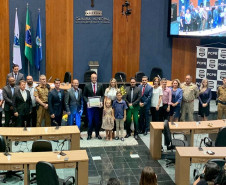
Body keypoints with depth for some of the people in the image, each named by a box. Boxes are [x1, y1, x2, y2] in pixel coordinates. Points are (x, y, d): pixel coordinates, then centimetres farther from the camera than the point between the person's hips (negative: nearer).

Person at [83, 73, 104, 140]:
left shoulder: (100, 86, 5)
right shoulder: (87, 86, 0)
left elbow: (102, 95, 8)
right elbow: (85, 96, 3)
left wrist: (101, 101, -9)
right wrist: (87, 102, -13)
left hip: (98, 106, 2)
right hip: (90, 106, -2)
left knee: (97, 121, 9)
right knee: (90, 121, 0)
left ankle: (97, 134, 21)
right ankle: (89, 134, 11)